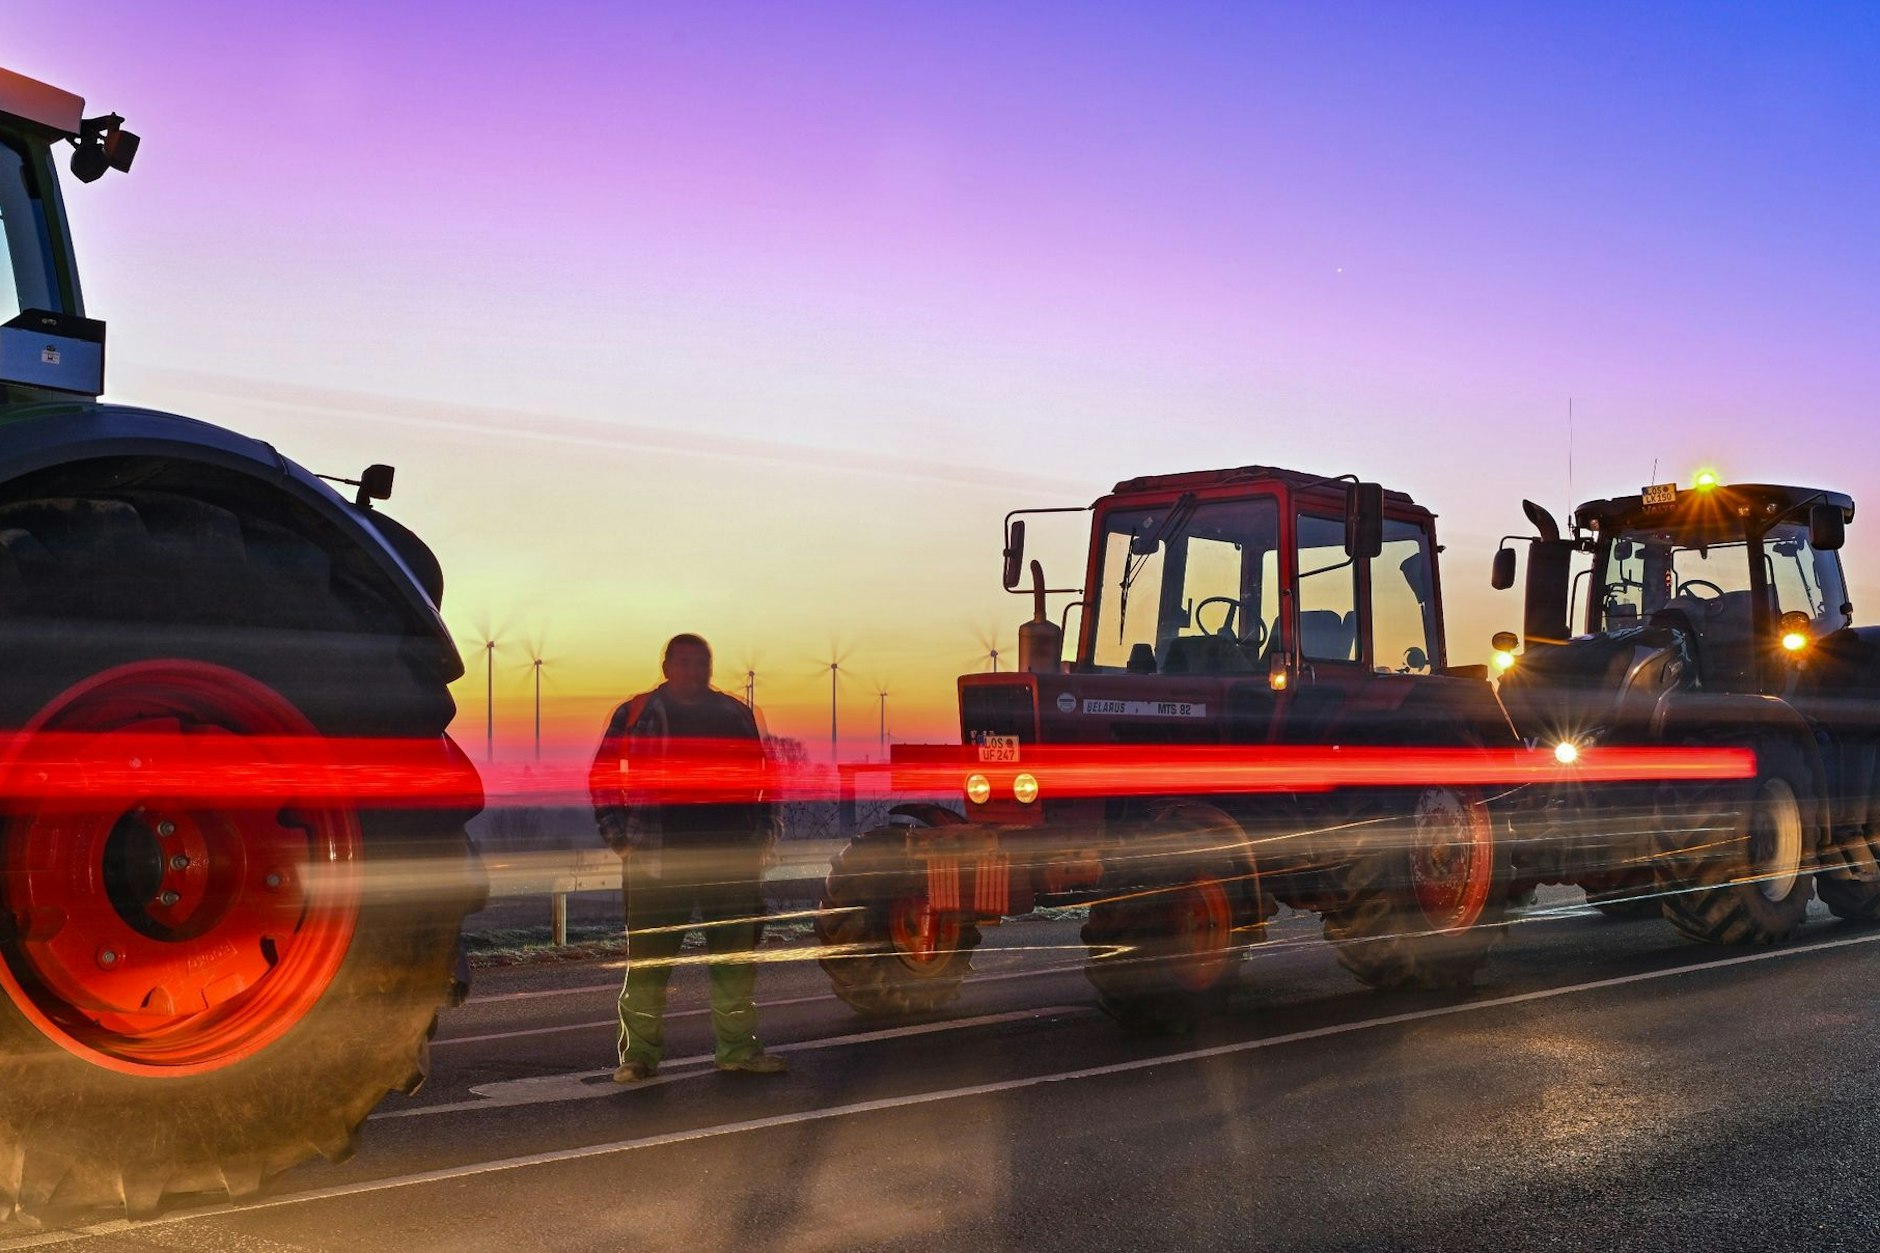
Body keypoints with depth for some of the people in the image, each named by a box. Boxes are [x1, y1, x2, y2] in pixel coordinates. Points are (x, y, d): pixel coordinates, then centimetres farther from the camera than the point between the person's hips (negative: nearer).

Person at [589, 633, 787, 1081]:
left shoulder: (736, 715, 15)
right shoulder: (636, 714, 5)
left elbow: (759, 777, 23)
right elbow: (602, 775, 6)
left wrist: (764, 831, 13)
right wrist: (617, 835, -2)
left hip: (732, 855, 3)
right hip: (656, 858, -3)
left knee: (736, 956, 6)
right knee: (647, 959, -3)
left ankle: (737, 1047, 16)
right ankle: (639, 1053, 5)